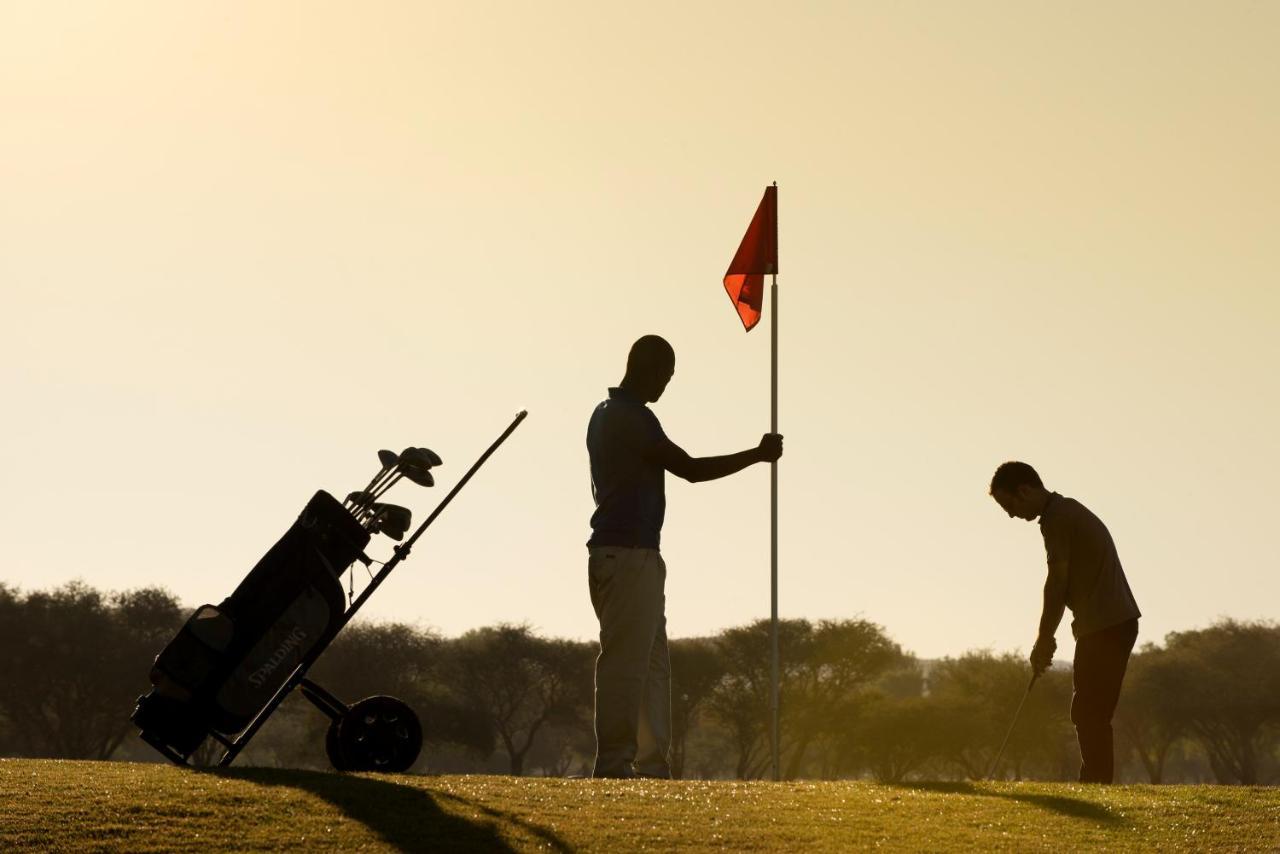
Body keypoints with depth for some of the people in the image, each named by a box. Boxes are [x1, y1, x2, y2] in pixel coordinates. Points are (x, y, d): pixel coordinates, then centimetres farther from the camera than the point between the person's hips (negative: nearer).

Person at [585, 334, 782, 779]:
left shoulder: (607, 414, 18)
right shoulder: (632, 417, -13)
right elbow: (690, 469, -16)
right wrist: (758, 454, -7)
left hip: (625, 556, 10)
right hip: (629, 555, -10)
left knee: (653, 665, 10)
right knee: (625, 663, -9)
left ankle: (652, 764, 10)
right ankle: (614, 763, -9)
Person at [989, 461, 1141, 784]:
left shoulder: (1055, 520, -12)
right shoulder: (1070, 511, 19)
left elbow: (1057, 584, -14)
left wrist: (1043, 640, -5)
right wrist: (1047, 638, 18)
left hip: (1103, 626, -10)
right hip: (1119, 622, 10)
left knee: (1089, 715, -8)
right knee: (1091, 716, 12)